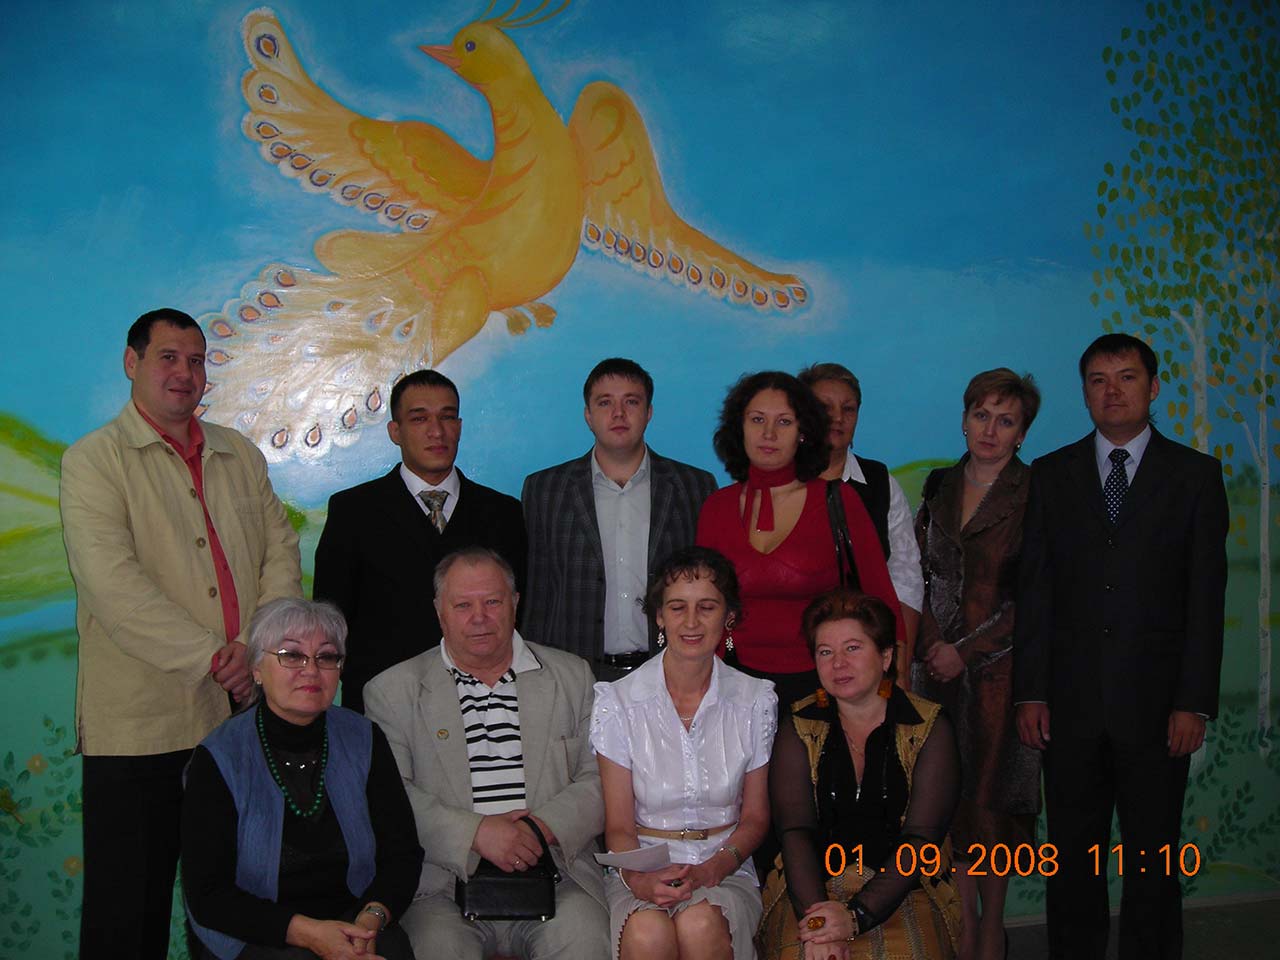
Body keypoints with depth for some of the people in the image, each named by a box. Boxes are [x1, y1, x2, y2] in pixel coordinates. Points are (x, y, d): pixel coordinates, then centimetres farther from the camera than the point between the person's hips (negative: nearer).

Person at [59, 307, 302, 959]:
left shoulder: (239, 455, 15)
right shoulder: (93, 459, -2)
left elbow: (281, 551, 9)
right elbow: (111, 583, -14)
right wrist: (211, 657, -16)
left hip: (243, 709, 5)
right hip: (139, 719, -4)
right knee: (127, 907, 5)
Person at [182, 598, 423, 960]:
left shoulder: (364, 741, 5)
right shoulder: (218, 760, -5)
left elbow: (403, 852, 5)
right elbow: (207, 896, -8)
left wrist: (371, 918, -16)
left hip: (358, 926, 3)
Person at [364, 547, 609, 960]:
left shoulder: (572, 677, 14)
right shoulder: (392, 691, 8)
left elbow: (601, 778, 7)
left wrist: (545, 826, -11)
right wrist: (475, 832, -16)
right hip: (445, 884, -1)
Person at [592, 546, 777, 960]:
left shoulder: (755, 701, 1)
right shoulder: (618, 702, -3)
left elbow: (755, 817, 7)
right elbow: (619, 825, -1)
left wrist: (709, 871, -12)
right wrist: (639, 878, -22)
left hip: (725, 868, 1)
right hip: (642, 868, -1)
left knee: (700, 924, -32)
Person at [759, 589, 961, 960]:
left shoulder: (930, 729, 2)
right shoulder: (798, 728, 7)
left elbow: (922, 840, -8)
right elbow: (795, 830, -5)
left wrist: (856, 915, -22)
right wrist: (818, 920, -23)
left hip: (902, 890, 0)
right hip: (812, 890, 1)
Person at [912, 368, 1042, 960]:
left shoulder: (1034, 495, -6)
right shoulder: (940, 488, 10)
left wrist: (966, 651, -11)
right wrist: (930, 644, -2)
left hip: (998, 666, -4)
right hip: (938, 662, 4)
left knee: (989, 794, 1)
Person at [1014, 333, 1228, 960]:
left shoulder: (1195, 474, 4)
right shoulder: (1051, 475, 8)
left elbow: (1206, 596, -1)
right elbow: (1033, 590, 5)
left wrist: (1194, 702, -7)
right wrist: (1030, 692, -2)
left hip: (1156, 702, -1)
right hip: (1071, 698, 1)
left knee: (1153, 858, 8)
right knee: (1072, 856, 9)